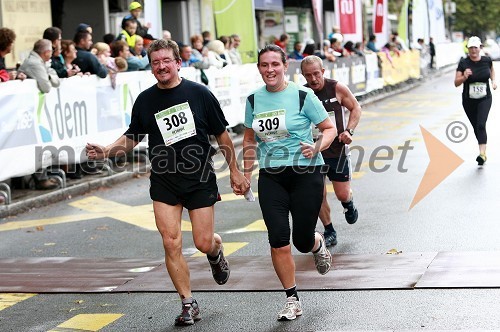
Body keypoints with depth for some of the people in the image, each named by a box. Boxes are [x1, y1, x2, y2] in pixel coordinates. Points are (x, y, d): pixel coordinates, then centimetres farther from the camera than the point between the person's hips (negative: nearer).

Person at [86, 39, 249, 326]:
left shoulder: (199, 93, -4)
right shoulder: (145, 100, 1)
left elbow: (222, 134, 4)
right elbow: (132, 138, 13)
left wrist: (235, 171, 6)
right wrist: (106, 151, -5)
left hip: (201, 179, -2)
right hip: (164, 182, 2)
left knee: (203, 243, -2)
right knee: (172, 245, -6)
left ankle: (217, 253, 37)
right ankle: (189, 304, 7)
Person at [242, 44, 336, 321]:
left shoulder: (303, 96, -6)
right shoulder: (254, 100, 6)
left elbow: (329, 128, 0)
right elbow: (250, 138, 18)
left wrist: (317, 147, -19)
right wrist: (247, 173, 15)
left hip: (306, 174, -3)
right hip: (270, 177, 3)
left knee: (302, 241, 1)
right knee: (279, 242, -7)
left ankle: (318, 245, 41)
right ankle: (292, 300, 7)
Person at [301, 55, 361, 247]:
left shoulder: (337, 89, -8)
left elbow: (355, 108, 4)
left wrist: (349, 131, -10)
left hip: (337, 149, -1)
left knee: (343, 194, 1)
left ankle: (349, 204, 39)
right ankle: (329, 232, 15)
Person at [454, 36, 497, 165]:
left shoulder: (487, 60, -3)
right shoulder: (463, 63, -9)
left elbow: (491, 69, 22)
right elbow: (456, 83, -8)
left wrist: (493, 81, 6)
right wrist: (464, 77, -26)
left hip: (484, 99, -1)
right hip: (468, 100, 1)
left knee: (481, 125, -19)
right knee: (476, 127, 11)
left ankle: (482, 153, -25)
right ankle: (483, 150, 30)